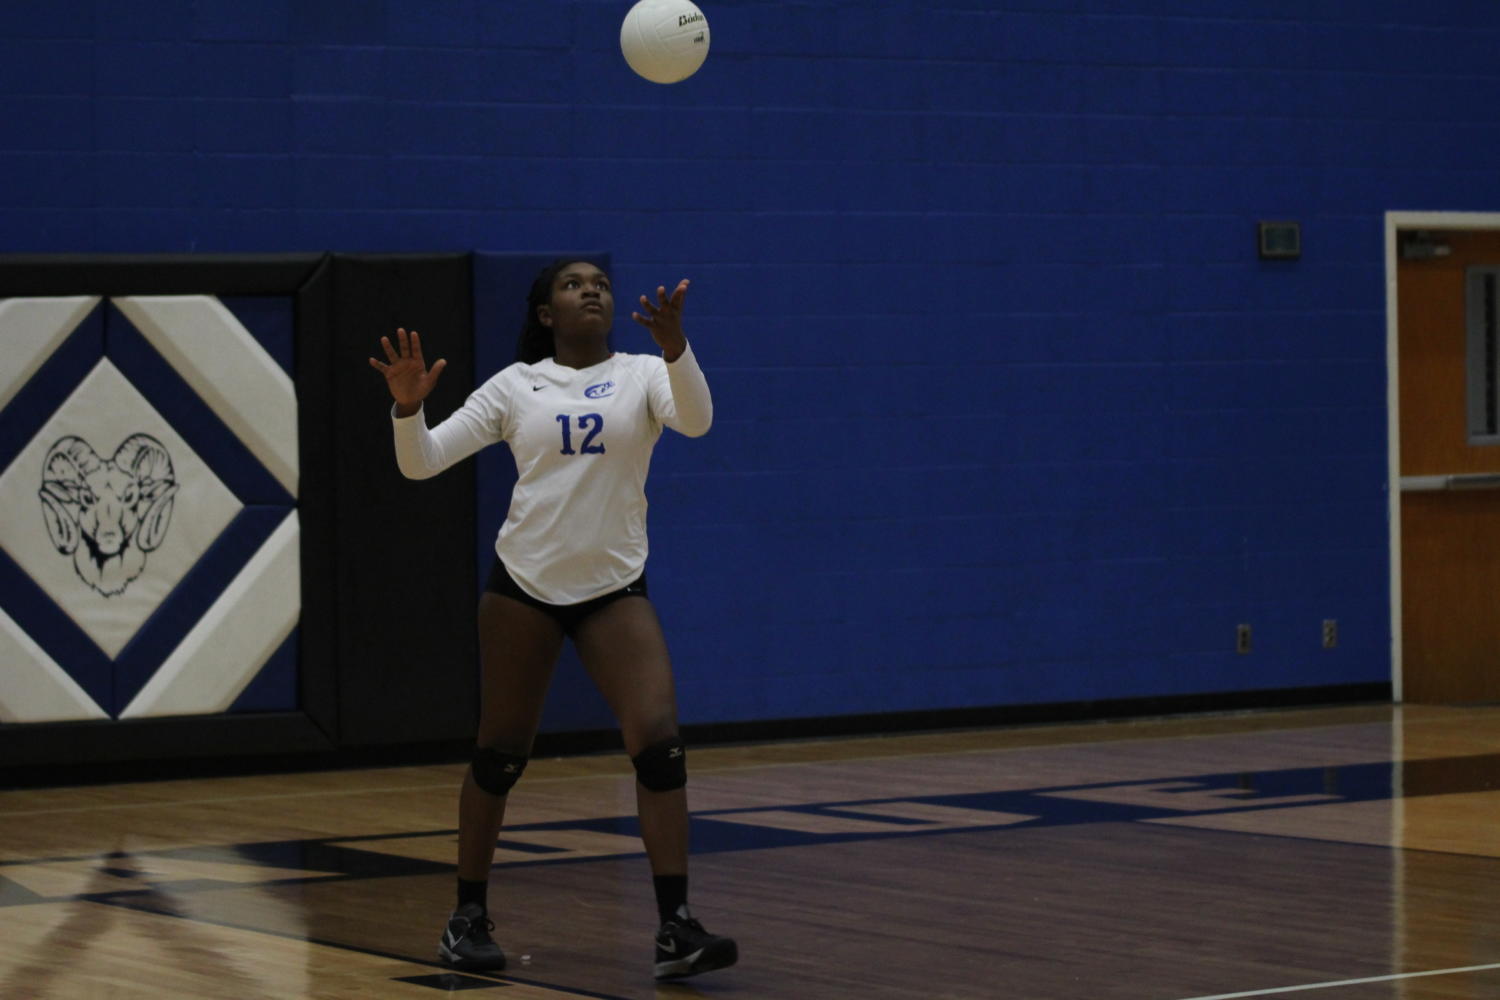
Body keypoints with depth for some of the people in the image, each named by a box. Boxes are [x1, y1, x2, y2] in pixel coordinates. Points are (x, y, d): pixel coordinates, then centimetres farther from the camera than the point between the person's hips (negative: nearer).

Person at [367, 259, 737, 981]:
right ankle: (469, 917, 24)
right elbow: (421, 463, 1)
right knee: (500, 754, 7)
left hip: (615, 589, 0)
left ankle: (675, 930, -13)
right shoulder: (514, 386, 3)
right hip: (524, 583, 1)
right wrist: (408, 406, -19)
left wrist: (675, 349, -37)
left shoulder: (641, 375, 1)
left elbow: (695, 420, -20)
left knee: (659, 741, -15)